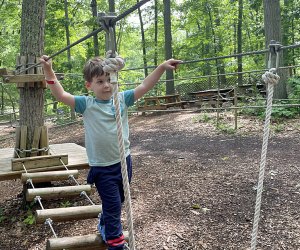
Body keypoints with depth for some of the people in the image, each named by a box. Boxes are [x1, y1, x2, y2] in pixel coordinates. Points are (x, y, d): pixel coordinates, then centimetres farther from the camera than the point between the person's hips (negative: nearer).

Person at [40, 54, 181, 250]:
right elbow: (61, 95, -13)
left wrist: (162, 67, -11)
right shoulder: (86, 105, -8)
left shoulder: (122, 99, -1)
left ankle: (104, 225, 49)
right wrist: (49, 71, -23)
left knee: (118, 202, 23)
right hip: (102, 167, -4)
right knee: (113, 206, -1)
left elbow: (144, 87, -3)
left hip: (124, 161, 4)